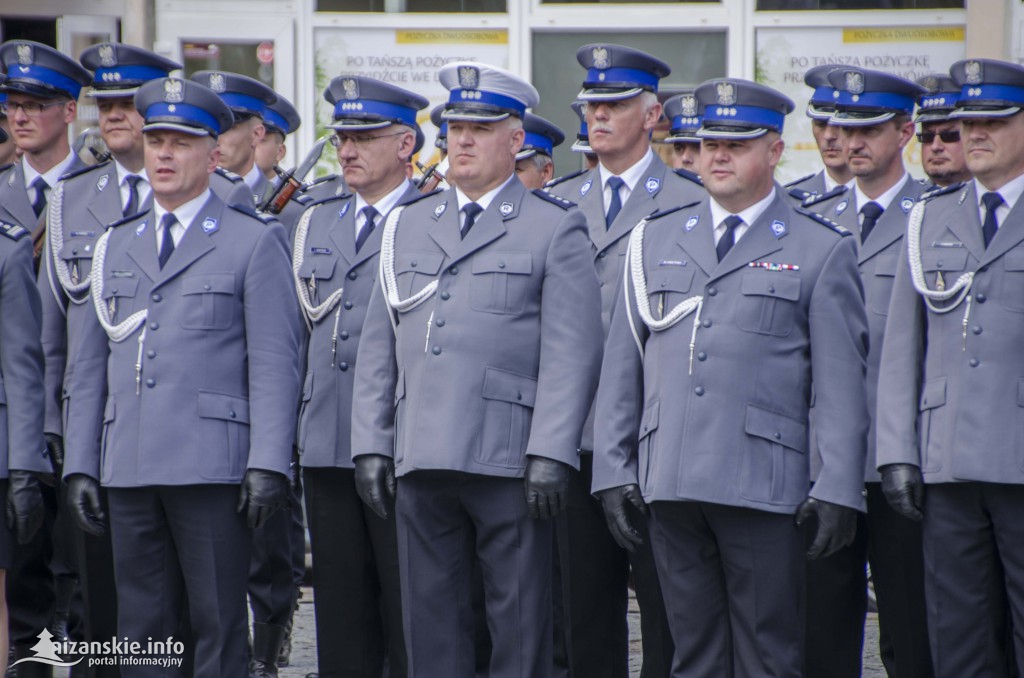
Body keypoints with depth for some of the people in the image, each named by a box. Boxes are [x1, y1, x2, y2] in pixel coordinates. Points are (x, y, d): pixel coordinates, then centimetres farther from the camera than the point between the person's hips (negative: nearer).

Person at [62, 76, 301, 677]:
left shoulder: (256, 241, 3)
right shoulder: (116, 246, 18)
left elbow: (275, 365, -3)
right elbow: (91, 368, 17)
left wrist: (268, 465, -12)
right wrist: (80, 465, 9)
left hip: (213, 466, -5)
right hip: (128, 469, 5)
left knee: (219, 628, -3)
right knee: (142, 627, 6)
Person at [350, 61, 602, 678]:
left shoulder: (556, 228, 3)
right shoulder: (407, 226, 17)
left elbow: (573, 352, -5)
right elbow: (378, 348, 16)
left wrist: (550, 454, -13)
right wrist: (371, 444, 7)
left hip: (509, 461, -4)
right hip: (421, 461, 4)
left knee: (520, 621, -1)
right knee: (431, 615, 6)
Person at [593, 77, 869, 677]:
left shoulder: (822, 251, 4)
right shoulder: (655, 239, 15)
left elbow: (842, 385, 0)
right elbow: (622, 365, 15)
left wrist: (839, 491, -7)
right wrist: (614, 470, 7)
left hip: (763, 487, -3)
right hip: (670, 487, 4)